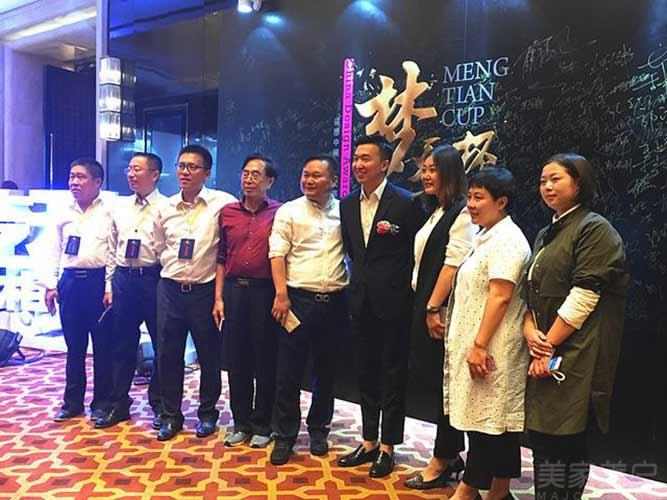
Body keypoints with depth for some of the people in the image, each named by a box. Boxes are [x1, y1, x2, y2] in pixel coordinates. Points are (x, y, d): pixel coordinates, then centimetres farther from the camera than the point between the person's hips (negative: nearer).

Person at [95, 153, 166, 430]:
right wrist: (109, 285, 11)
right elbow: (112, 249, 15)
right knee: (122, 344, 11)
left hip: (153, 279, -5)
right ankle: (119, 404, 24)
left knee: (162, 344, 5)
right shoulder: (120, 207, 13)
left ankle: (159, 404, 20)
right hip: (123, 279, 5)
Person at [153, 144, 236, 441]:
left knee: (209, 355, 7)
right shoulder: (165, 208, 6)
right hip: (170, 288, 4)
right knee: (168, 355, 9)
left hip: (205, 290, -3)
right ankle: (170, 414, 25)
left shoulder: (223, 203, -8)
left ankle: (207, 413, 27)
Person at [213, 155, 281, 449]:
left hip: (265, 291, -3)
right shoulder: (227, 212, 10)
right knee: (236, 359, 10)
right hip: (234, 289, 4)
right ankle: (241, 422, 25)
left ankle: (262, 424, 20)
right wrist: (218, 298, 6)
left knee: (265, 360, 5)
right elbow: (221, 259, 12)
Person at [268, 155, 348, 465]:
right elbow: (277, 254, -4)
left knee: (326, 370, 13)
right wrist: (281, 295, -12)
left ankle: (318, 430, 30)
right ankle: (284, 435, 17)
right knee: (289, 372, 2)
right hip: (298, 299, -2)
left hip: (334, 301, 2)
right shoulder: (288, 211, 3)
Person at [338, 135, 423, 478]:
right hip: (361, 303, 6)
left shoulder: (405, 203, -10)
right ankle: (368, 442, 29)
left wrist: (404, 290, -6)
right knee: (366, 373, 15)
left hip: (393, 303, -6)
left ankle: (387, 447, 20)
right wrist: (359, 281, 10)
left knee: (393, 375, 6)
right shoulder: (348, 205, 8)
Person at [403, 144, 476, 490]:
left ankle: (443, 460, 17)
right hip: (425, 306, 9)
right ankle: (452, 454, 27)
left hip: (442, 309, -9)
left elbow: (454, 264, -19)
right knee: (427, 375, 13)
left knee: (443, 382, 2)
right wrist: (425, 307, 14)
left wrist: (434, 308, -20)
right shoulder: (437, 212, 18)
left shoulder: (462, 212, -12)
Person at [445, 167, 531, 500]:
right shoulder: (487, 237, 16)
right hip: (478, 344, 10)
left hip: (490, 348, -10)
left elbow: (500, 296, -21)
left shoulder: (506, 239, -15)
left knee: (486, 419, 0)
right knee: (494, 421, 15)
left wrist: (479, 345, -22)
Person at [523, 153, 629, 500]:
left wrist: (549, 345, -13)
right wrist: (530, 329, -3)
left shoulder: (595, 229, -8)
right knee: (542, 437, 12)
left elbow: (583, 298, -15)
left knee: (566, 441, -2)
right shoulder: (546, 235, 18)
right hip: (544, 354, 8)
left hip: (574, 357, -8)